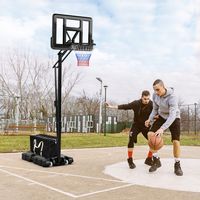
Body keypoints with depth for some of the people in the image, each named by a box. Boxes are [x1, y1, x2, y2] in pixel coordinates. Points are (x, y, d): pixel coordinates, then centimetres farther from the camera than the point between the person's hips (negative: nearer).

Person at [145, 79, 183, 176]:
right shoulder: (155, 95, -13)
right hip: (162, 117, 4)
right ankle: (156, 160, -5)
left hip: (174, 118, -4)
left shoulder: (172, 97, -32)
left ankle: (177, 165, 9)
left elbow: (172, 115, -38)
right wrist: (150, 119, -12)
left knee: (176, 141, -13)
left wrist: (162, 128, -49)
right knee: (150, 134, -17)